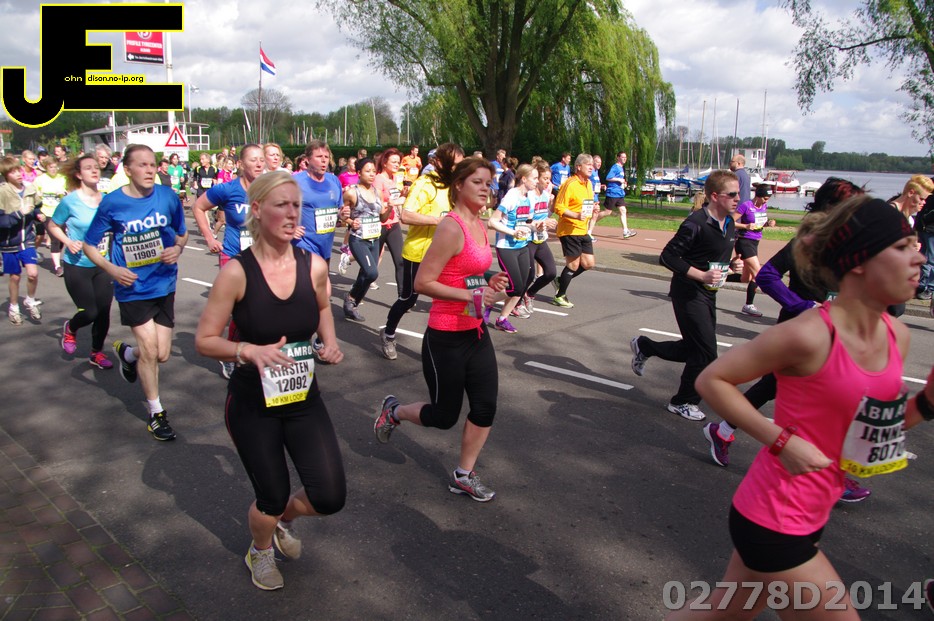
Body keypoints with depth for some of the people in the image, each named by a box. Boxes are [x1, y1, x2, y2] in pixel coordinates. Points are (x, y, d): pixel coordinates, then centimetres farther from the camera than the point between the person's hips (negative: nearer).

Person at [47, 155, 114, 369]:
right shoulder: (70, 201, -12)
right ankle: (70, 328, 32)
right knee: (89, 312, -4)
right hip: (77, 266, -3)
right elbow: (53, 226, -1)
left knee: (104, 312, 5)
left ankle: (97, 352, 27)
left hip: (102, 266, 4)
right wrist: (68, 242, -17)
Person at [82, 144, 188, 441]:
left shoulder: (168, 197, -5)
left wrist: (178, 248, -12)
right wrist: (111, 269, -16)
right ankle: (156, 412, 16)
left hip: (164, 284, 3)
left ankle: (126, 352, 44)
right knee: (149, 349, -5)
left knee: (162, 355, 8)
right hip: (133, 287, -3)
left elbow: (182, 233, 11)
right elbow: (90, 245, 0)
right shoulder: (112, 203, -10)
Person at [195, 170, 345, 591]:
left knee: (330, 497, -3)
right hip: (252, 403, -3)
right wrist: (249, 350, -29)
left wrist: (330, 341, -4)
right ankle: (260, 552, 46)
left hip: (304, 399, 3)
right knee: (271, 499, 8)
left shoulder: (314, 265, -9)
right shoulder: (236, 272, -17)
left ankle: (285, 519, 35)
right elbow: (204, 341, -11)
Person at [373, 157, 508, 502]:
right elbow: (423, 282, -22)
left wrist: (488, 284, 2)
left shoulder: (479, 224, 8)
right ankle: (393, 411, 37)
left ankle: (463, 476, 27)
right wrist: (471, 296, -24)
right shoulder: (451, 228, -19)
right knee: (445, 417, 8)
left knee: (485, 407, 8)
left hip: (476, 332, 8)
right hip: (446, 339, -8)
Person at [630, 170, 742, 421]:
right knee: (706, 353, -6)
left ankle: (644, 346, 34)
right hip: (688, 294, -9)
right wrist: (701, 275, -24)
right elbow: (667, 257, -20)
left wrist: (732, 264, 1)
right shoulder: (696, 224, -20)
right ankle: (683, 402, 14)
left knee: (694, 349, 14)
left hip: (708, 294, 9)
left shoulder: (730, 223, 7)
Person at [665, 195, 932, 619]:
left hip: (810, 517, 8)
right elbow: (711, 380, -16)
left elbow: (876, 426, 13)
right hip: (773, 523, -8)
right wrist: (781, 440, -22)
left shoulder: (897, 335, 1)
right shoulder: (810, 335, -23)